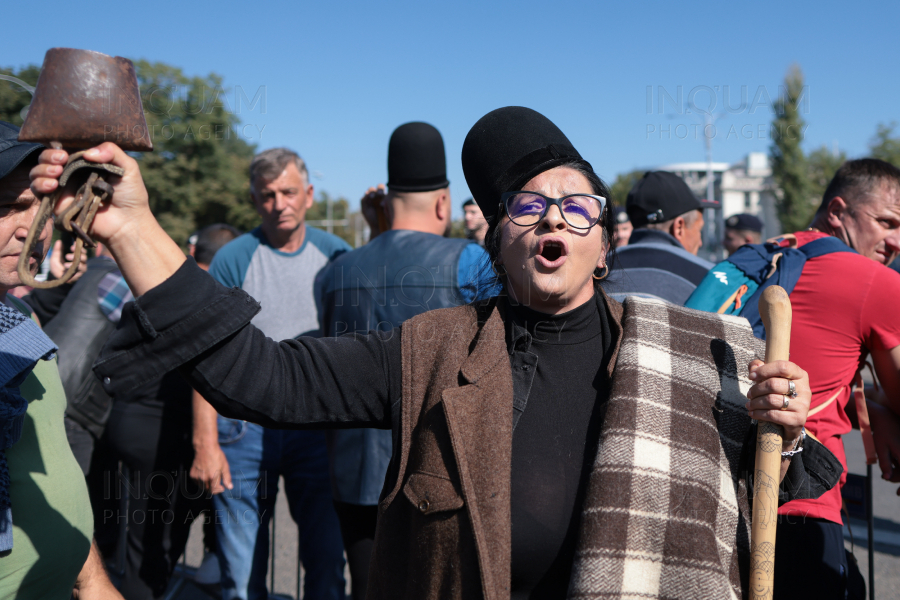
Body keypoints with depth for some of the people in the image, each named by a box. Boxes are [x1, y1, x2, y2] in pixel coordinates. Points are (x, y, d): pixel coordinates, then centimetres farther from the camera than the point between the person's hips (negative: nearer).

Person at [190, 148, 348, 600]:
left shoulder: (335, 254, 5)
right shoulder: (233, 260, -3)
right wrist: (205, 442, -11)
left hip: (317, 425, 2)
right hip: (245, 428, -2)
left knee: (328, 560, 9)